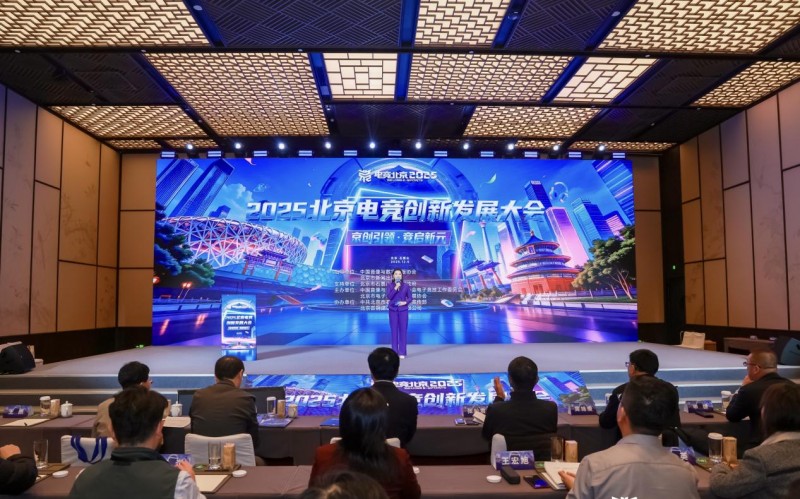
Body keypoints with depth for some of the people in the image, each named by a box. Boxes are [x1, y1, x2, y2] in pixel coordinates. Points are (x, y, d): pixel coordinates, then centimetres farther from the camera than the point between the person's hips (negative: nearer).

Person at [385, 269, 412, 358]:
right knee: (394, 330, 2)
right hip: (393, 310, 0)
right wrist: (395, 288, -19)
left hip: (403, 310, 0)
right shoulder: (389, 285, 1)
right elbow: (388, 297, -11)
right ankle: (394, 352, 9)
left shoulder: (406, 285, 2)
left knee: (403, 330, 0)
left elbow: (410, 298, 5)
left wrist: (405, 302, -14)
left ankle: (402, 352, 6)